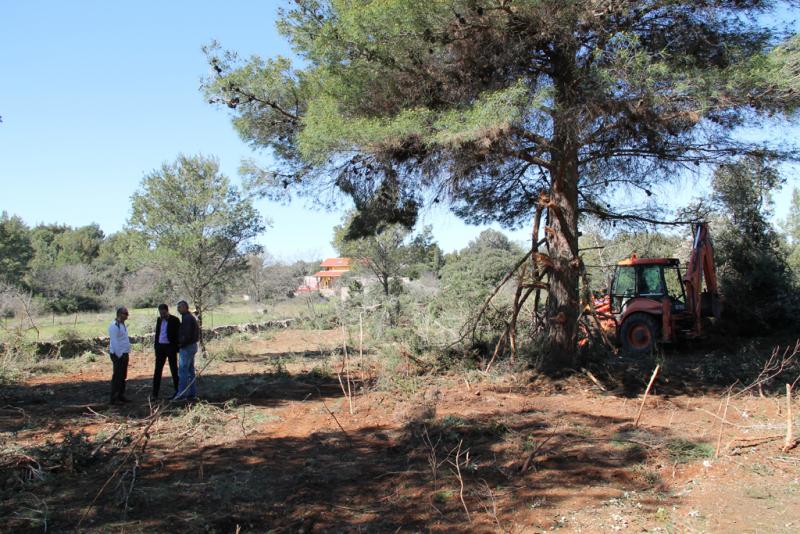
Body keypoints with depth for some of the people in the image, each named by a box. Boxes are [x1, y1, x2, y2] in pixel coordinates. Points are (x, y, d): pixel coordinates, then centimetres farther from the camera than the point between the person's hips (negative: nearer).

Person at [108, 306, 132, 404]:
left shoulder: (123, 325, 15)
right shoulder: (114, 326, -15)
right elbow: (114, 341, -20)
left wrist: (126, 353, 16)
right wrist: (119, 355, -21)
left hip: (124, 354, 9)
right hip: (118, 355, -9)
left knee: (123, 376, 14)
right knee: (117, 377, -6)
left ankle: (121, 396, 21)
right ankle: (114, 398, -2)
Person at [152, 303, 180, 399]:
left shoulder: (174, 320, -9)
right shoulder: (159, 320, 9)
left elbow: (178, 334, -8)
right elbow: (157, 333, 16)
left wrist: (177, 348, -13)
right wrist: (155, 345, 9)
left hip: (170, 347, -5)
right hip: (160, 347, 5)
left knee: (174, 369, 4)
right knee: (158, 370, 3)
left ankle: (177, 390, 13)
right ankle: (155, 393, 5)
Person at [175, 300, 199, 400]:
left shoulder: (187, 318, -17)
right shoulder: (191, 317, 16)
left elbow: (187, 335, -24)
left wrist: (181, 344, -10)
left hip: (186, 347, -10)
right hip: (192, 346, 10)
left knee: (182, 371, -6)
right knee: (190, 370, 12)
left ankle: (181, 393, -5)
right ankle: (192, 393, 15)